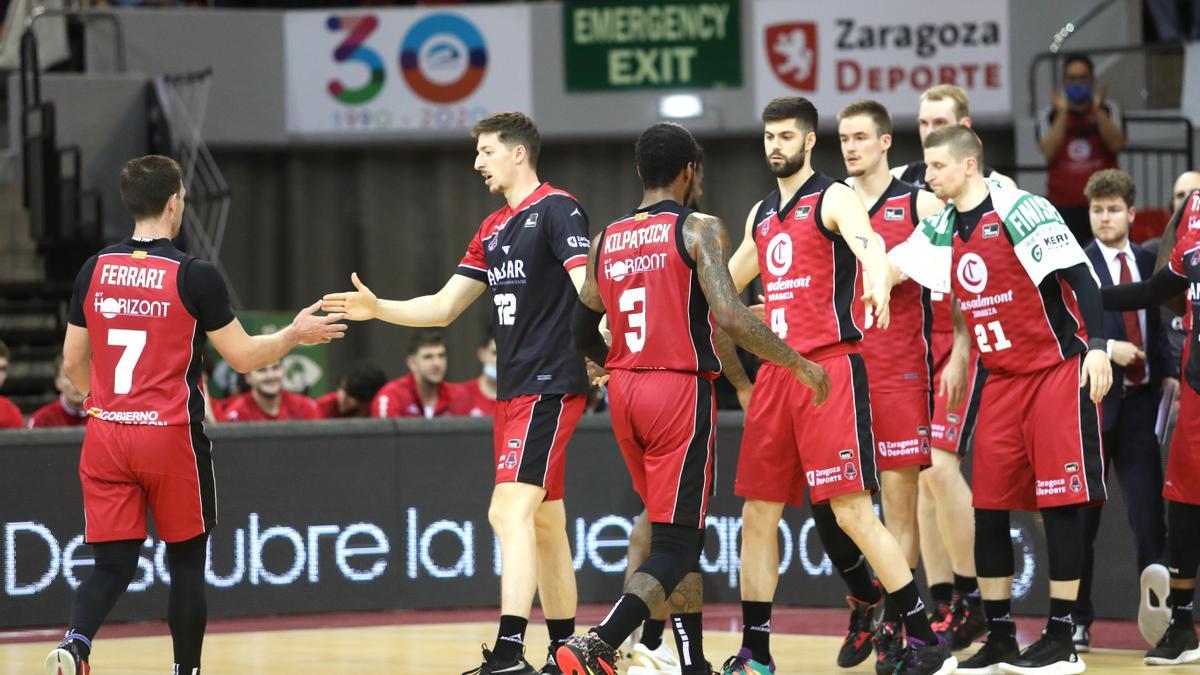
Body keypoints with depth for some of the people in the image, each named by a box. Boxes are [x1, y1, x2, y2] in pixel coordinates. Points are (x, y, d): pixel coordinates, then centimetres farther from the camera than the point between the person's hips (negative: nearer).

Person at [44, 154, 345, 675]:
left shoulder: (94, 271, 3)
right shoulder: (194, 276, -9)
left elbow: (73, 364, 11)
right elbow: (244, 357, -3)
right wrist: (296, 334, 14)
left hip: (106, 436, 4)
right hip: (171, 437, -4)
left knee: (113, 565, 4)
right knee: (186, 562, 12)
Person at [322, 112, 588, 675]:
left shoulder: (556, 209, -8)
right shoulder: (494, 230, 19)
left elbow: (588, 287, -19)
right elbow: (442, 308, 22)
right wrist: (377, 309, 9)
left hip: (549, 387, -9)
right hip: (512, 390, 9)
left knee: (510, 511, -19)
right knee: (544, 525, 13)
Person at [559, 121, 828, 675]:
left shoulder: (606, 240, 10)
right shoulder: (699, 229, -7)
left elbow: (581, 335, 17)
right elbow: (730, 318, -19)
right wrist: (799, 365, -9)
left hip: (625, 392, 6)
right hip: (681, 391, -6)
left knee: (680, 530, 20)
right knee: (675, 543, -6)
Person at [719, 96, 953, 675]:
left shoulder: (833, 199, -5)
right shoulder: (762, 215, 18)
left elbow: (869, 246, -26)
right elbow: (725, 281, 33)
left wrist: (878, 281, -48)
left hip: (830, 367, -7)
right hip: (775, 372, 7)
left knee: (852, 512, -13)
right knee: (758, 514, 7)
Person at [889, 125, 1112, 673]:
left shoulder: (1019, 211, -14)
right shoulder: (940, 230, 8)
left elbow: (1079, 277, -17)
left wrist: (1096, 346, -26)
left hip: (1057, 370, -7)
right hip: (1001, 378, 7)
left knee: (1059, 502, -6)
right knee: (988, 506, 4)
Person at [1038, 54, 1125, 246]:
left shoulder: (1109, 110, 8)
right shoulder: (1050, 115, 6)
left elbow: (1116, 143, -8)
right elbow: (1049, 151, -9)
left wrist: (1097, 110, -15)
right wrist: (1063, 113, -12)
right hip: (1063, 204, 0)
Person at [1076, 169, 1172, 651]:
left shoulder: (1146, 262, 12)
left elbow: (1155, 322, 16)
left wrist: (1167, 373, 2)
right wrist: (1106, 349, -18)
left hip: (1139, 396, 3)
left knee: (1147, 498, -12)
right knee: (1082, 512, 4)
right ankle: (1077, 620, 7)